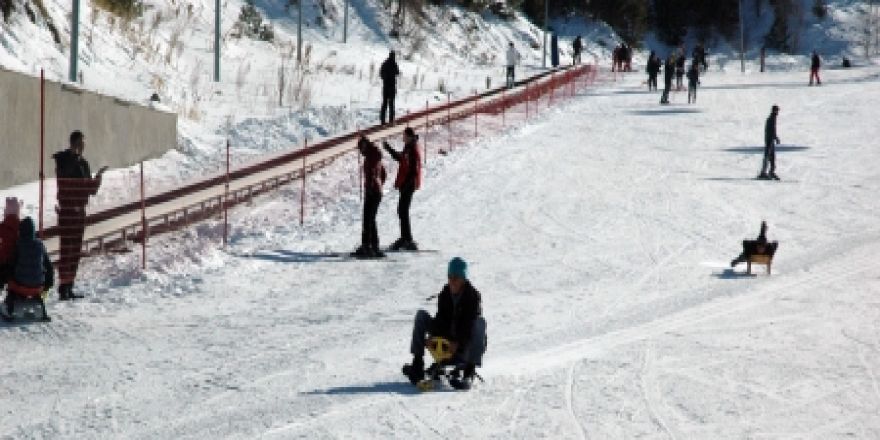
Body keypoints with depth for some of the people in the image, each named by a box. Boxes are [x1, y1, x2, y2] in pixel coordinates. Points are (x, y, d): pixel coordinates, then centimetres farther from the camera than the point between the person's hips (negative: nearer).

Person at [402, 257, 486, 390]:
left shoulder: (473, 296, -12)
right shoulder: (445, 294, 1)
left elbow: (469, 324, -20)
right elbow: (441, 319, -1)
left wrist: (459, 344, -32)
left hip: (465, 343, -4)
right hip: (446, 339, 4)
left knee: (480, 321, -33)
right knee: (421, 315, -9)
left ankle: (469, 373, -42)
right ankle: (417, 366, -18)